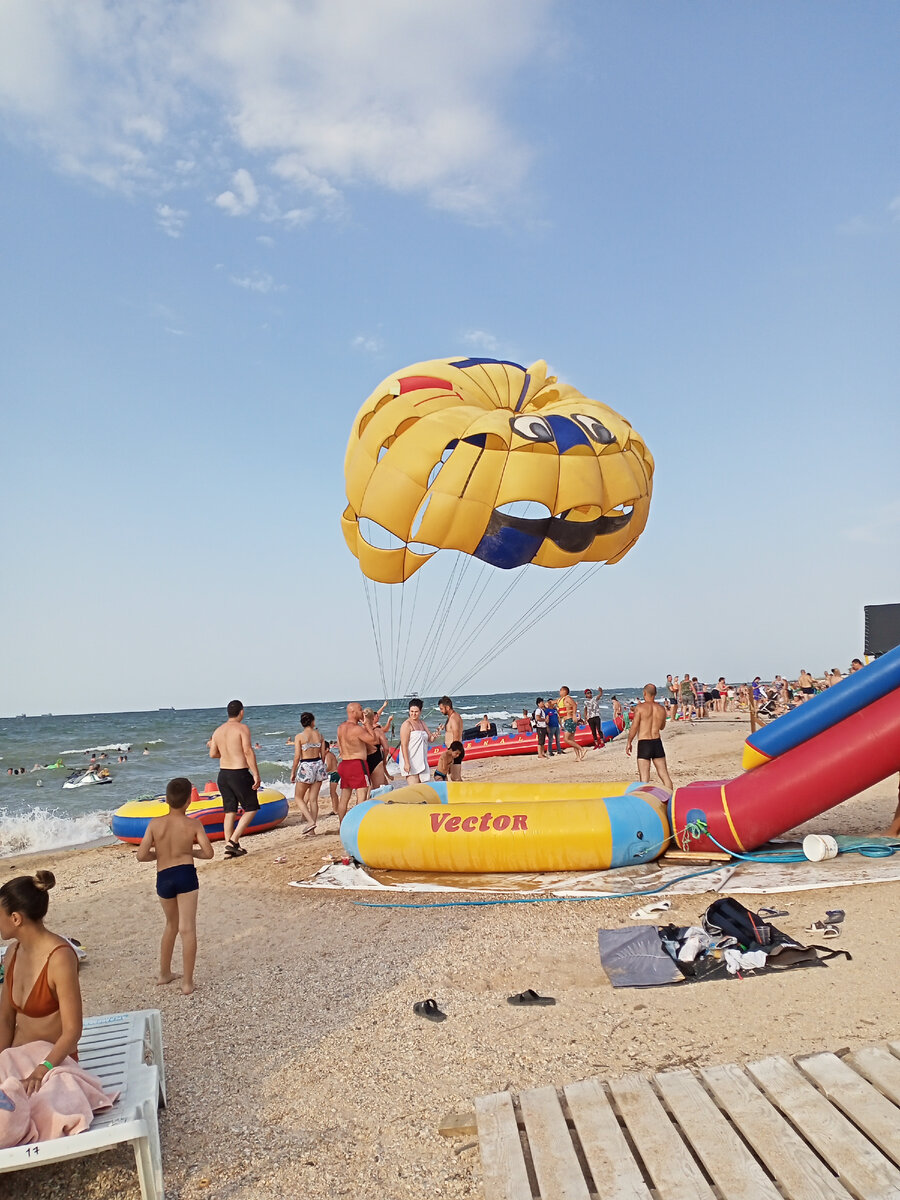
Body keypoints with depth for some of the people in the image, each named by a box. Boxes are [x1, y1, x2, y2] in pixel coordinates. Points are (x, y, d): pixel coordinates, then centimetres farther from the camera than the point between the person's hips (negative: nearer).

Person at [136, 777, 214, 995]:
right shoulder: (193, 824, -4)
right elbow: (208, 853, -7)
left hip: (163, 878, 3)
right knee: (187, 929, 1)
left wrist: (160, 853, 14)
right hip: (186, 874, -3)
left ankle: (164, 973, 35)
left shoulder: (156, 823, -1)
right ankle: (187, 983, 1)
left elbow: (141, 856, -4)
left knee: (172, 924, 24)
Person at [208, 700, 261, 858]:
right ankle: (233, 841, -3)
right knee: (251, 808, 7)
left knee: (230, 811, 12)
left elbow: (213, 754, 12)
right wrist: (256, 774, -16)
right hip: (240, 774, -7)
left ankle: (229, 849, 12)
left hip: (223, 774, 7)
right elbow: (248, 751, -17)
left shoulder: (218, 731, 9)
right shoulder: (242, 728, -11)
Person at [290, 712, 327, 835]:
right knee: (313, 799, 9)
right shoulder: (319, 735, 4)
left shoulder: (299, 736, -8)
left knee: (298, 797, 10)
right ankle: (311, 829, 10)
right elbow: (323, 754, 8)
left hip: (306, 767, -5)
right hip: (318, 765, 5)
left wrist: (293, 772, -1)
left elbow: (297, 756, -10)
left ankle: (310, 821, -7)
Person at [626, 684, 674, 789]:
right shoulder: (661, 709, 7)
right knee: (664, 775, 11)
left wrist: (629, 743, 0)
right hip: (657, 742, 4)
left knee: (644, 777, -3)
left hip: (644, 743, -4)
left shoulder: (640, 707, -8)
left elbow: (634, 727, -10)